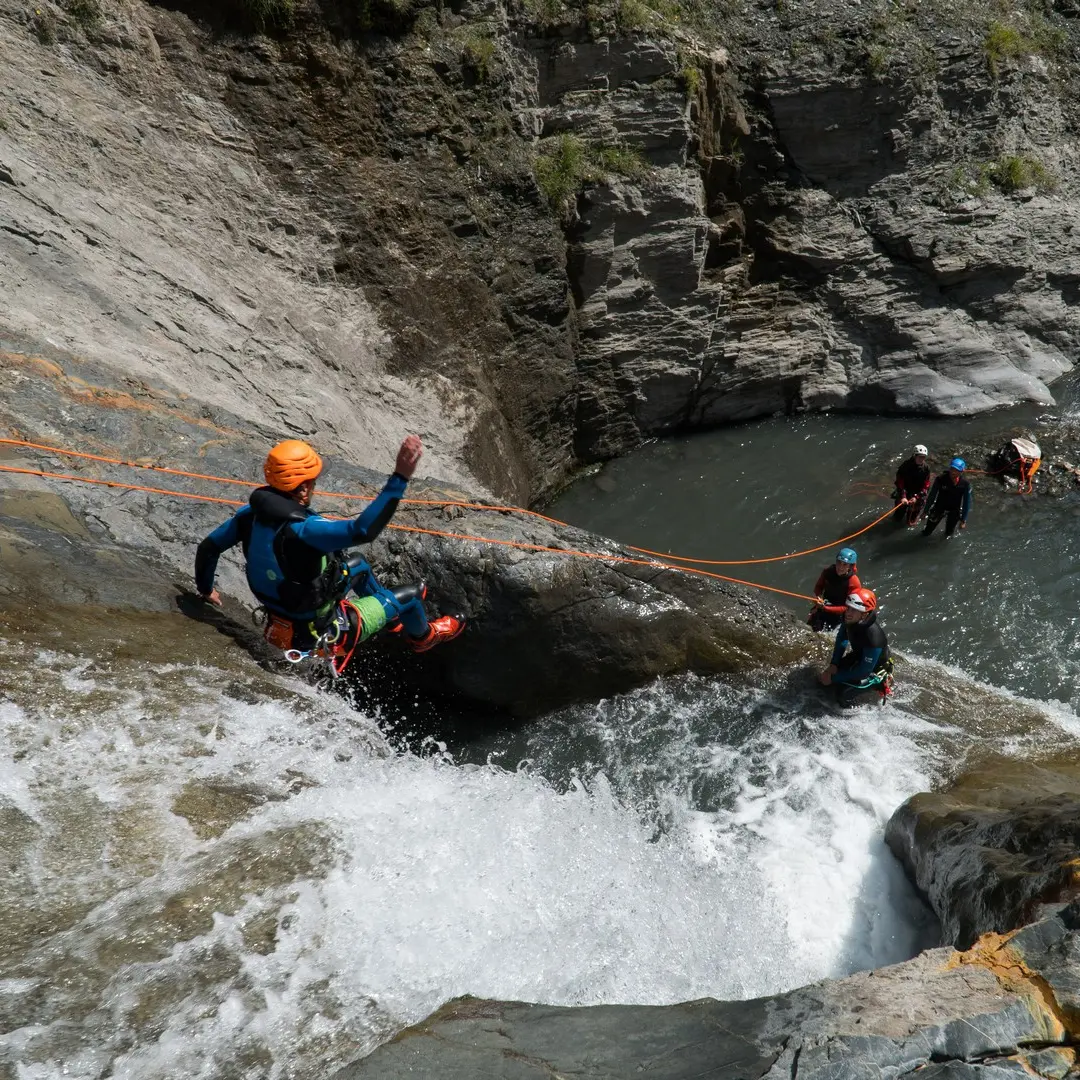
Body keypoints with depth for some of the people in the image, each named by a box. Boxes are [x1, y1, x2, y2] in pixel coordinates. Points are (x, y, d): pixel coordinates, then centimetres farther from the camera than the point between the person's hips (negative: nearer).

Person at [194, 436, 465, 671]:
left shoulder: (251, 514, -14)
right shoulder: (302, 530, -39)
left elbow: (207, 548, -1)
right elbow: (363, 531, -53)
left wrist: (205, 589, 19)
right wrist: (400, 477, -53)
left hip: (281, 623, 7)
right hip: (318, 634, -7)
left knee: (358, 567, 28)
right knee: (409, 595, 12)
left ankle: (392, 618, 54)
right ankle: (422, 635, 46)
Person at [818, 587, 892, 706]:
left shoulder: (873, 637, -41)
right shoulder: (849, 619, -21)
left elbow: (864, 670, -31)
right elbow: (842, 639, 2)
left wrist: (834, 678, -24)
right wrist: (833, 664, -7)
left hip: (874, 670, -6)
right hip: (858, 656, 7)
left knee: (843, 694, -20)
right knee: (824, 678, 4)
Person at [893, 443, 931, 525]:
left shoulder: (926, 468, -12)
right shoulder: (906, 465, -17)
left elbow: (925, 486, -11)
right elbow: (900, 482, -18)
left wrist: (916, 497, -22)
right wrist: (903, 497, -28)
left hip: (918, 494, 0)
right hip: (905, 492, 0)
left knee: (911, 522, 4)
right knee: (897, 518, 10)